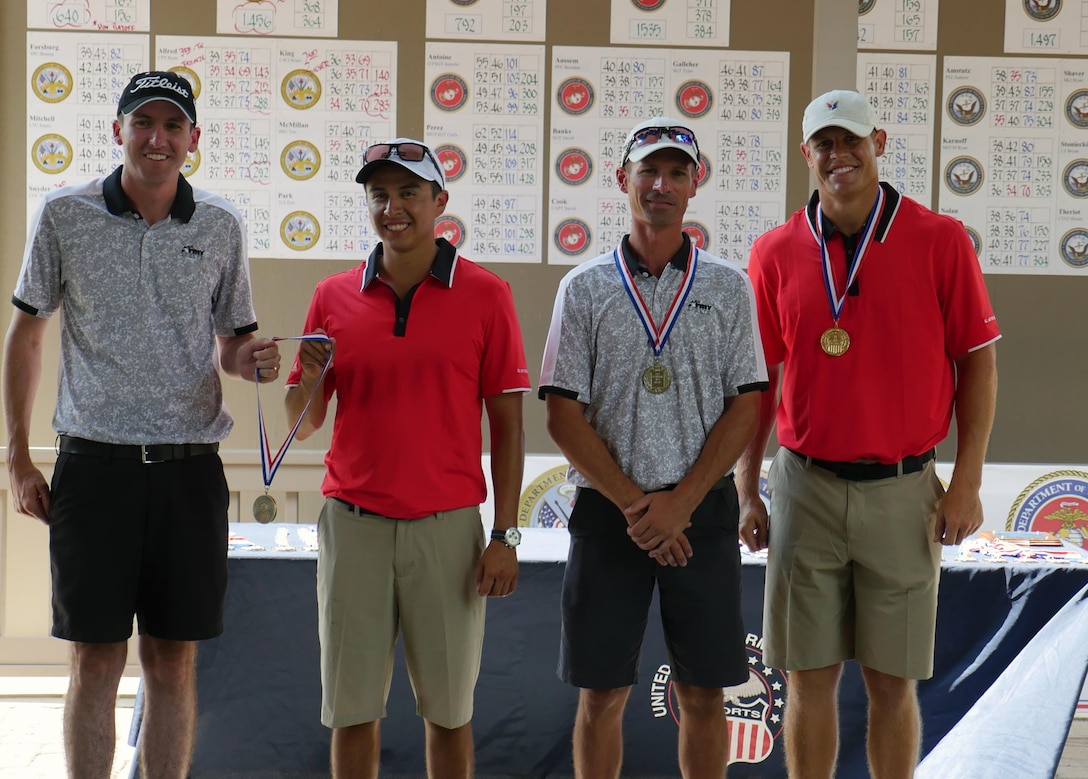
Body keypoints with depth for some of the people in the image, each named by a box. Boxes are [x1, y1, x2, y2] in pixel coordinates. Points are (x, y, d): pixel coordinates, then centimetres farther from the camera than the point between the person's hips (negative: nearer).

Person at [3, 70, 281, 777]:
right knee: (97, 662, 2)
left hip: (190, 469, 2)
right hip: (95, 463, -1)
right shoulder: (65, 215, 1)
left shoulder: (221, 226, 5)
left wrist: (252, 361, -9)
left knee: (174, 662, 7)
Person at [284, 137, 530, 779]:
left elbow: (507, 424, 1)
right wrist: (310, 380, -11)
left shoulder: (485, 295, 0)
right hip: (354, 525, 2)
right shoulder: (334, 297, 7)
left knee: (448, 708, 7)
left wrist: (505, 536, -5)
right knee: (352, 707, 6)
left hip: (448, 526, -2)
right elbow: (303, 425, 12)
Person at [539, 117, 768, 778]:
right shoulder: (584, 287, 4)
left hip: (702, 508, 0)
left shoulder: (729, 287, 5)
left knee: (703, 692, 6)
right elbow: (565, 416, -1)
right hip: (608, 509, 0)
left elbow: (745, 408, 0)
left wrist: (680, 502, -10)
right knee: (602, 692, 5)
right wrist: (632, 504, -9)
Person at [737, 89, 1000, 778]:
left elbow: (978, 364, 1)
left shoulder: (940, 241, -3)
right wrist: (747, 491, 5)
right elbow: (759, 380, 8)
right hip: (806, 486, 2)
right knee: (810, 677, 8)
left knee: (893, 681, 7)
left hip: (904, 492, -1)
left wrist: (967, 482, -4)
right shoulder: (776, 253, 2)